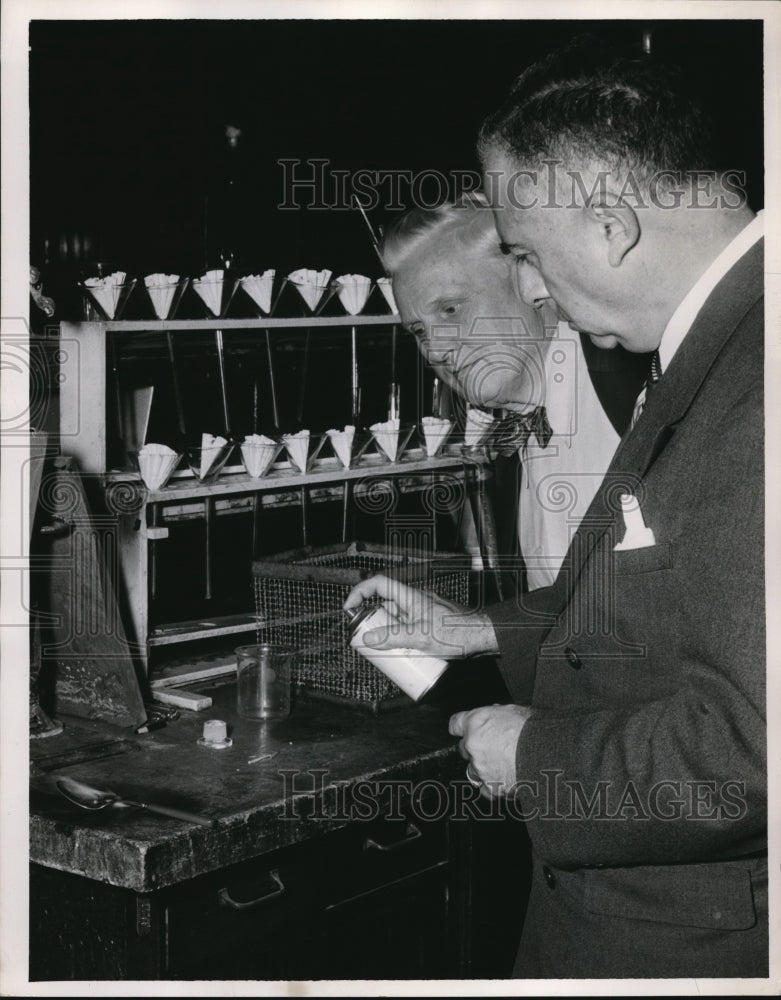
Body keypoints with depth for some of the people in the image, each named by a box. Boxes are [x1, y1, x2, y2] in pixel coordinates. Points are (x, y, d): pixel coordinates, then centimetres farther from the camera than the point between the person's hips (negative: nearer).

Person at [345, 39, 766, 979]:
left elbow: (744, 740, -31)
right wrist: (483, 632, 16)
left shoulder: (753, 383, -29)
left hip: (685, 937, -9)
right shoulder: (714, 346, 5)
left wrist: (533, 757, -17)